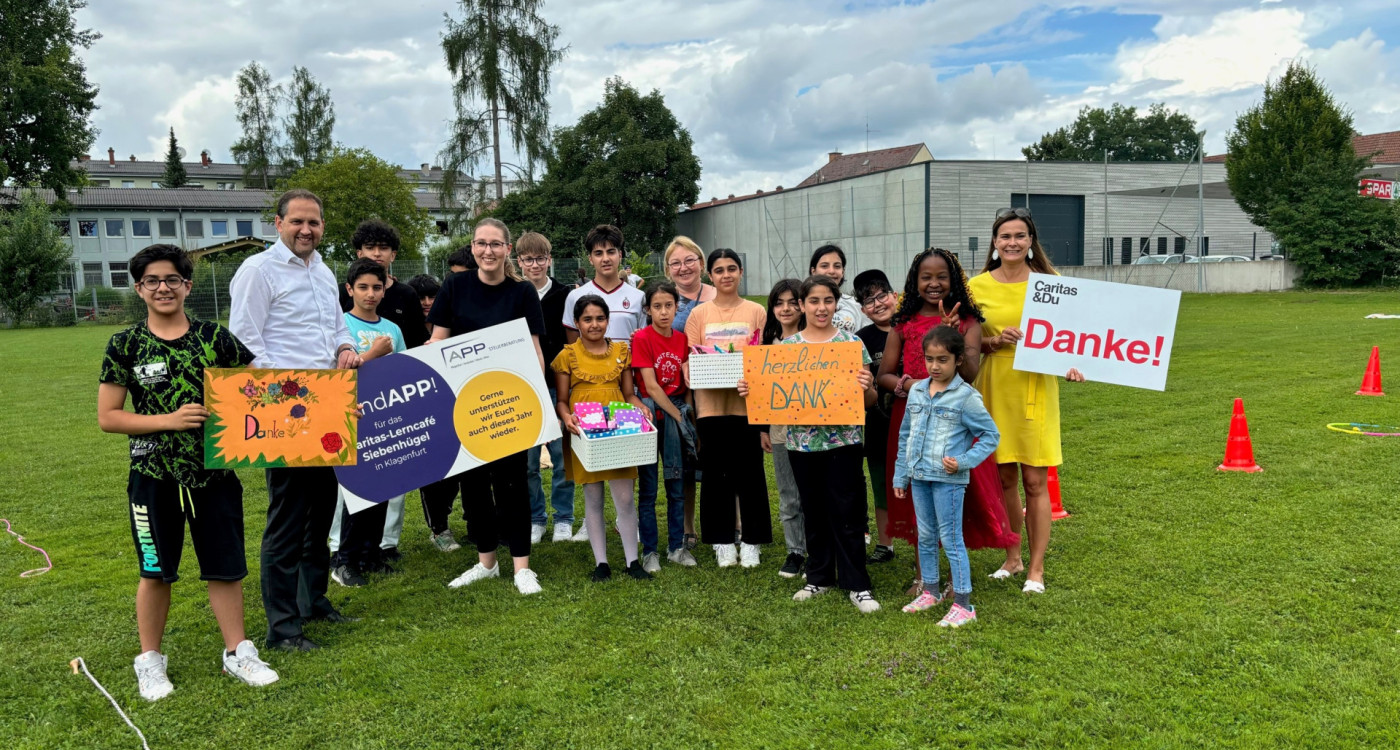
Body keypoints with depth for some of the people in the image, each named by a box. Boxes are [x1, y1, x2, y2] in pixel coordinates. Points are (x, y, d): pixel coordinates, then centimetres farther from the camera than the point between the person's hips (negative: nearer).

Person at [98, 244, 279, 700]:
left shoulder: (214, 336, 1)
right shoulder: (125, 345, -2)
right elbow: (107, 417, -3)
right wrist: (169, 420, -15)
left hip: (214, 470, 1)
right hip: (153, 475, -1)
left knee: (225, 564, 9)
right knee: (156, 569, 11)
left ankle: (237, 651, 24)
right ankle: (150, 660, 29)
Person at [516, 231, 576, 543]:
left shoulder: (564, 296, 3)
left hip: (558, 386, -1)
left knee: (562, 454, 3)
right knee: (526, 459, 5)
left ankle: (563, 519, 16)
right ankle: (535, 519, 19)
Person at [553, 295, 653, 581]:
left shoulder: (621, 351, 9)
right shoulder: (567, 356, 2)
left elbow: (629, 394, 12)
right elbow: (561, 400, 4)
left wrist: (641, 407, -8)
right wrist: (566, 417, -17)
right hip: (585, 435, -1)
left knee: (625, 499, 0)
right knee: (593, 499, 6)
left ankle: (632, 561, 12)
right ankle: (601, 563, 16)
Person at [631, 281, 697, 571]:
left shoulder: (682, 339, 5)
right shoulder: (641, 338, -10)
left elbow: (687, 382, 4)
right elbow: (650, 386, -14)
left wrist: (687, 413, -11)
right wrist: (677, 415, -12)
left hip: (678, 417, 4)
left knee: (677, 487, 11)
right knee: (648, 489, 4)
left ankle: (676, 546, 22)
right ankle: (649, 551, 14)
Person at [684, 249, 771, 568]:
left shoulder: (756, 312, 6)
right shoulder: (698, 314, 7)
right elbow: (688, 361, 6)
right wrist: (694, 373, -13)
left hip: (747, 402, -1)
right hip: (710, 404, 1)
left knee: (750, 472, 3)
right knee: (715, 473, 6)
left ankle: (752, 541, 15)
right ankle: (722, 541, 18)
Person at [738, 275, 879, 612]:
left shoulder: (852, 343, -1)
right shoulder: (785, 346, 5)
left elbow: (869, 400, 0)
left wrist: (866, 388, -21)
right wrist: (749, 390, -7)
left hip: (843, 441, -2)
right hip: (801, 442, 3)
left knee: (847, 512, 2)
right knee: (813, 512, 14)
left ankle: (857, 584, 14)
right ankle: (819, 577, 29)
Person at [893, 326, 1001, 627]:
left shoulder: (966, 396, -11)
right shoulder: (916, 390, 6)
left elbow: (991, 435, -6)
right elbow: (905, 435, 13)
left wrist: (964, 461, -17)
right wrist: (901, 475, 13)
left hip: (948, 479, -6)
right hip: (919, 477, 6)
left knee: (951, 540, 0)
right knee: (925, 537, 17)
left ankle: (963, 604, 10)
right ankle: (930, 591, 32)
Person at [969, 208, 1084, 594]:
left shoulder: (1049, 282, 0)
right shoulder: (977, 286, 2)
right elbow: (966, 342, 6)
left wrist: (1070, 365, -14)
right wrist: (995, 340, -14)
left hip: (1036, 388, -2)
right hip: (994, 388, 2)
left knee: (1034, 481, 1)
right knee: (1004, 478, 10)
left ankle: (1036, 568, 13)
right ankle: (1012, 558, 27)